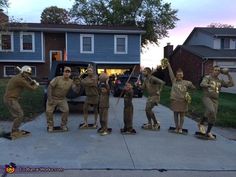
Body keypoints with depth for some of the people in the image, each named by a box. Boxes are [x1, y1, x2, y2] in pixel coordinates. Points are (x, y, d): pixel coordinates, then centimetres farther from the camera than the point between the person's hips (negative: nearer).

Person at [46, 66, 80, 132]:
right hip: (52, 98, -2)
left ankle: (63, 125, 10)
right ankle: (50, 126, 13)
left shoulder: (71, 82, -11)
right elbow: (50, 87, -18)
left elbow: (76, 91, -17)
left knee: (66, 110, -12)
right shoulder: (57, 79, -20)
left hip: (62, 99, 2)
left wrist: (78, 85, -38)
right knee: (49, 111, -10)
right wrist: (50, 99, -21)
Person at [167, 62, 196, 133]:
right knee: (176, 114, 7)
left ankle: (180, 128, 15)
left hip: (183, 101, 0)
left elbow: (193, 87, 10)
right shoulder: (174, 81, 6)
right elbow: (171, 73, 6)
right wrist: (168, 65, 7)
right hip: (175, 100, 0)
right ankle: (176, 127, 17)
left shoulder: (186, 83, 5)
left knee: (182, 114, 5)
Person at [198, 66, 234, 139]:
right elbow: (202, 84, -20)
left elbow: (231, 84, 12)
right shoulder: (207, 77, -1)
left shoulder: (220, 81, 15)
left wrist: (228, 74, 6)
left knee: (213, 117, 2)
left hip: (215, 100, 5)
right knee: (211, 111, -31)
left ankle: (208, 132, 18)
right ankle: (201, 123, -10)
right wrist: (209, 85, -39)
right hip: (207, 98, -5)